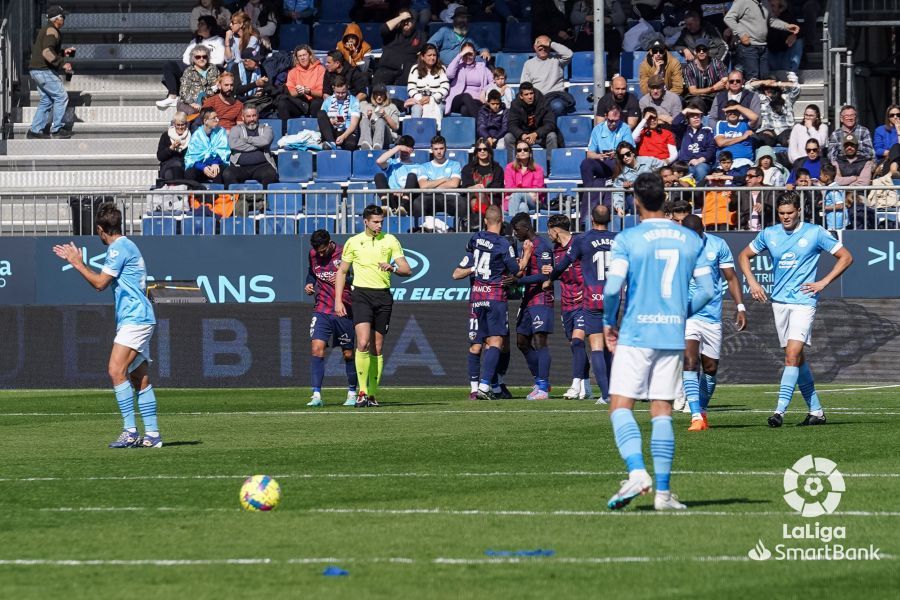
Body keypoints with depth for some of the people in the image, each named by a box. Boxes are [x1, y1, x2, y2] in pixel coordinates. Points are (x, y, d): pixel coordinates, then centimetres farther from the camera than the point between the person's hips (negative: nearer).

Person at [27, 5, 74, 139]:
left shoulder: (45, 30, 19)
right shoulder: (52, 31, -14)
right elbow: (47, 52, -26)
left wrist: (63, 53, 21)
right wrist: (62, 63, -25)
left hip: (36, 71, 10)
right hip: (45, 71, -10)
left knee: (46, 100, 13)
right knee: (61, 97, -3)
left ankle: (35, 131, 9)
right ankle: (56, 129, -1)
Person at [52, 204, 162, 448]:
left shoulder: (119, 248, -11)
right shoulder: (125, 246, 20)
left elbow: (100, 283, -13)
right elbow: (104, 281, 28)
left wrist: (77, 263, 0)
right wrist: (76, 260, 31)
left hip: (134, 319, -10)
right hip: (139, 320, 10)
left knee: (117, 370, -18)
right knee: (140, 378, 8)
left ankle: (130, 430, -23)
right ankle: (152, 434, 8)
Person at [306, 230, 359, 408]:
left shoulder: (344, 254, -11)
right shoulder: (313, 254, 4)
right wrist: (309, 284, 4)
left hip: (344, 311, -3)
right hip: (321, 310, 3)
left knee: (348, 353, 6)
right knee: (316, 348, -13)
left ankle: (352, 393, 25)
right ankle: (317, 396, -14)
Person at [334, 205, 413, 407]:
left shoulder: (390, 241, 6)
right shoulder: (353, 242, 5)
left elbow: (407, 270, 5)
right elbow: (342, 272, 12)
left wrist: (392, 268, -17)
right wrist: (338, 300, 3)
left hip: (383, 295, 2)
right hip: (361, 294, -2)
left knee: (377, 348, 5)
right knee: (363, 343, -19)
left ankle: (372, 394, 12)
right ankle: (362, 392, -16)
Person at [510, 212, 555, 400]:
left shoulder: (541, 247, -13)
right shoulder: (525, 245, 17)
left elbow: (544, 276, -20)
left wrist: (518, 280, -24)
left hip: (541, 299, -10)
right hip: (528, 299, 10)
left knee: (539, 340, -12)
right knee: (522, 341, 10)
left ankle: (543, 388, -13)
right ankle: (540, 382, 19)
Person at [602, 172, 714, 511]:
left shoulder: (628, 239, -6)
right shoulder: (691, 240, 7)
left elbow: (613, 287, -14)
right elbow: (706, 291, 6)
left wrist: (608, 323, 2)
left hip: (635, 334, -4)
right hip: (673, 336, 4)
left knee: (620, 406, 0)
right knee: (662, 412, 6)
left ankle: (637, 472, -22)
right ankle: (663, 492, 2)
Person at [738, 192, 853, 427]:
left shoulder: (815, 233, -4)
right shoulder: (769, 234, 7)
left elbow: (846, 257, 2)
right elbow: (744, 256, 20)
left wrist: (823, 282, -6)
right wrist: (752, 282, 6)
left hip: (803, 301, -5)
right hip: (779, 300, 5)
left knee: (793, 354, -17)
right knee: (797, 357, 9)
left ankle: (780, 410, -23)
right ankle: (816, 410, 18)